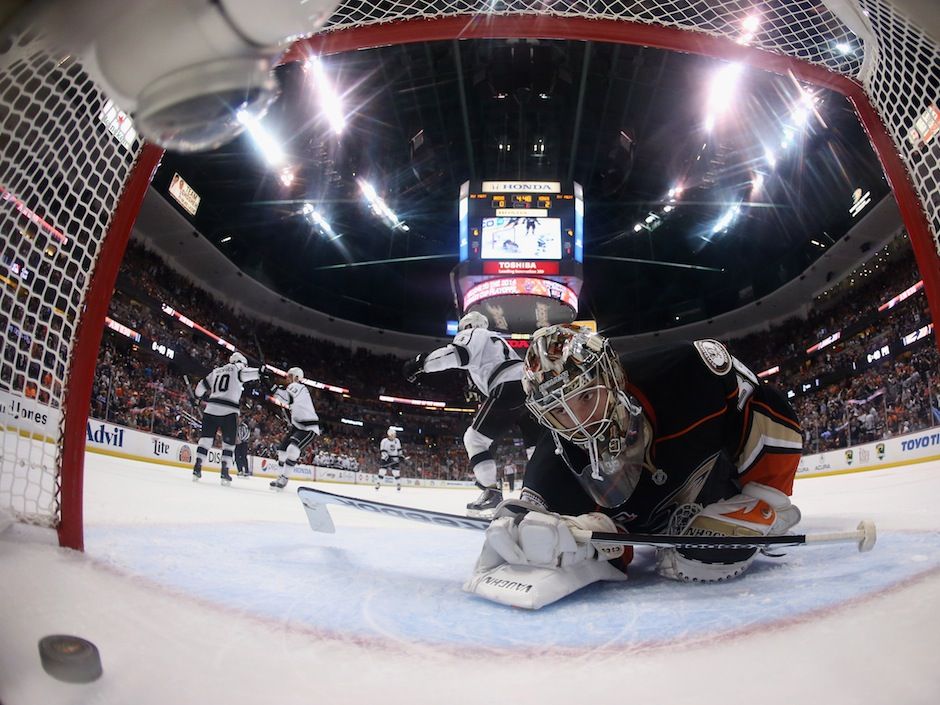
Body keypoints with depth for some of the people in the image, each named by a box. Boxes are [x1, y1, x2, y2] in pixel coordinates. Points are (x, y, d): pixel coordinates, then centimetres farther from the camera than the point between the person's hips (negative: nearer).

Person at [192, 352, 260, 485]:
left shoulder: (216, 371, 24)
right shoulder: (237, 368, 8)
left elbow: (202, 386, 27)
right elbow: (244, 374, -16)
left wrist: (201, 396, 44)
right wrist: (260, 371, -18)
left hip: (211, 409, 5)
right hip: (229, 411, -5)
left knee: (206, 438, 9)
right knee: (228, 442, 3)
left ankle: (197, 467, 3)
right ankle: (225, 473, -2)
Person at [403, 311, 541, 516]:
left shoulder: (472, 334, 10)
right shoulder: (496, 339, 37)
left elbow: (456, 354, -11)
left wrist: (420, 362, -11)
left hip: (509, 388, -8)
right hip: (531, 385, 8)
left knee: (475, 438, 2)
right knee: (535, 440, 18)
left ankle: (491, 491, -4)